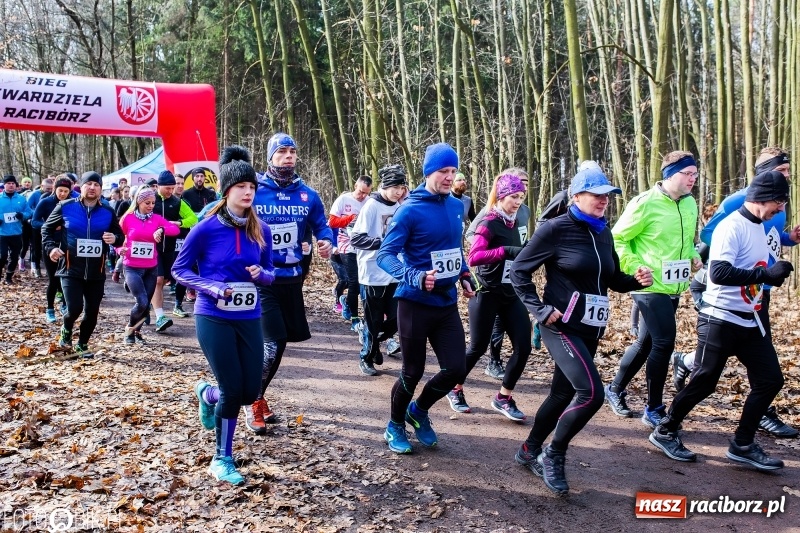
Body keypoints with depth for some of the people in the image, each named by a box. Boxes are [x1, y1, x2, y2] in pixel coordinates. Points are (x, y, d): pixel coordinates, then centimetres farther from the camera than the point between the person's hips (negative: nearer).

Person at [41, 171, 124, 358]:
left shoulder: (107, 212, 4)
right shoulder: (65, 207, -2)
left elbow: (120, 235, 14)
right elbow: (47, 229, 9)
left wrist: (115, 239, -10)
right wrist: (50, 247, -8)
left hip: (96, 272, 3)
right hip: (71, 269, -3)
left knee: (92, 312, 7)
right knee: (75, 308, -15)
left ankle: (82, 344, 29)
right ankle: (66, 329, 20)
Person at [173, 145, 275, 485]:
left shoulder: (261, 231, 1)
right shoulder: (206, 229, -10)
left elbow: (270, 273, 11)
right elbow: (180, 269, -2)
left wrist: (260, 274, -14)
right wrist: (211, 287, -18)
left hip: (249, 319, 4)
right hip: (214, 319, -4)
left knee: (250, 392, 5)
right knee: (232, 390, -5)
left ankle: (207, 394, 40)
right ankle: (222, 459, 20)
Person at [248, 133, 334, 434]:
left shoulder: (307, 195, 3)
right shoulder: (253, 192, -8)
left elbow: (321, 225, 13)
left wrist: (327, 241, -9)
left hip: (293, 278, 5)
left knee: (279, 342, 13)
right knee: (273, 344, -11)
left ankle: (255, 394, 33)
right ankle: (253, 401, 12)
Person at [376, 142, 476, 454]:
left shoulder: (456, 206, 6)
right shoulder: (410, 210, -15)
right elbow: (385, 255, -18)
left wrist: (465, 275, 10)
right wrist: (416, 278, -33)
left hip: (447, 303, 6)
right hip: (416, 304, -6)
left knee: (456, 369, 3)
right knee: (413, 372, 5)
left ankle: (419, 411, 31)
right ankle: (395, 426, 31)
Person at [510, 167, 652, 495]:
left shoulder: (603, 233, 10)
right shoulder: (555, 228, -11)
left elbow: (613, 280, 19)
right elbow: (519, 270, -9)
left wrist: (636, 280, -1)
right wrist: (540, 310, -16)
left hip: (592, 329, 8)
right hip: (562, 326, -7)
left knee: (563, 393, 14)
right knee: (591, 392, -18)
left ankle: (529, 451, 33)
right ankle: (554, 455, 4)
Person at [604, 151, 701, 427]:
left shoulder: (690, 204, 8)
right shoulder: (646, 203, -14)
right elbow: (618, 238, -11)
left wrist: (693, 256, 4)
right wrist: (635, 267, -17)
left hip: (674, 287, 8)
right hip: (650, 286, -8)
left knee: (646, 343, 15)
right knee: (664, 342, -9)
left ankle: (615, 389, 34)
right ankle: (654, 410, 6)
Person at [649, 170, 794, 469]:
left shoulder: (758, 226, 11)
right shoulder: (732, 226, -17)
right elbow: (720, 273, -29)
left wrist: (772, 275, 6)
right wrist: (766, 273, -30)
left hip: (750, 321, 9)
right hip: (720, 320, -9)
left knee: (770, 380, 6)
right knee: (704, 383, -1)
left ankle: (743, 445, 17)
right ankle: (665, 432, 18)